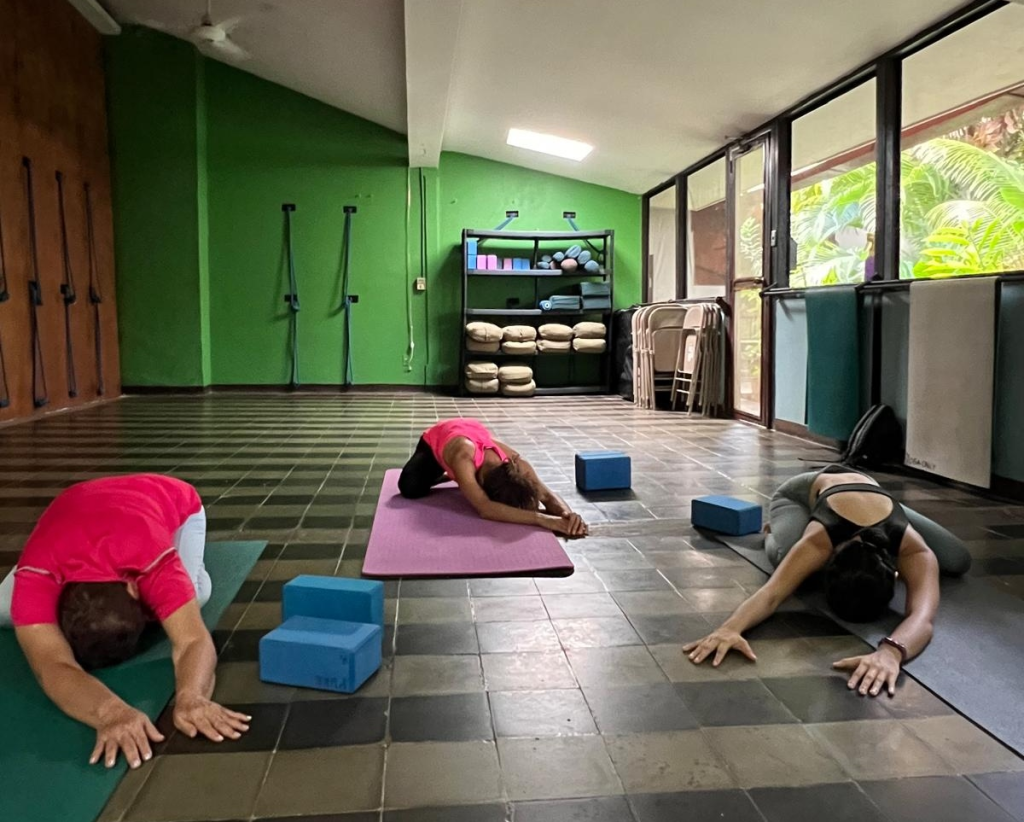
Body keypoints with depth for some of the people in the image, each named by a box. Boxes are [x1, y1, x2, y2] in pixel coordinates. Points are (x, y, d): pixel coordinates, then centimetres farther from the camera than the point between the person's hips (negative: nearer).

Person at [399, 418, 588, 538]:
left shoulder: (516, 463, -39)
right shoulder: (463, 457, -52)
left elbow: (547, 494, -36)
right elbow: (485, 508, -63)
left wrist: (567, 513, -61)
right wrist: (542, 519, -73)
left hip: (474, 431, 4)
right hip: (435, 439, -3)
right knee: (410, 488, -26)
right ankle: (445, 474, 10)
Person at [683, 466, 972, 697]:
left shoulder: (915, 552, -43)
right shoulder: (819, 540, -47)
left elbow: (923, 615, -59)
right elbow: (772, 592, -56)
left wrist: (890, 652, -80)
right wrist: (730, 628, -77)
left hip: (869, 495, 2)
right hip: (803, 494, -2)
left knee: (958, 561, -4)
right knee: (786, 558, -31)